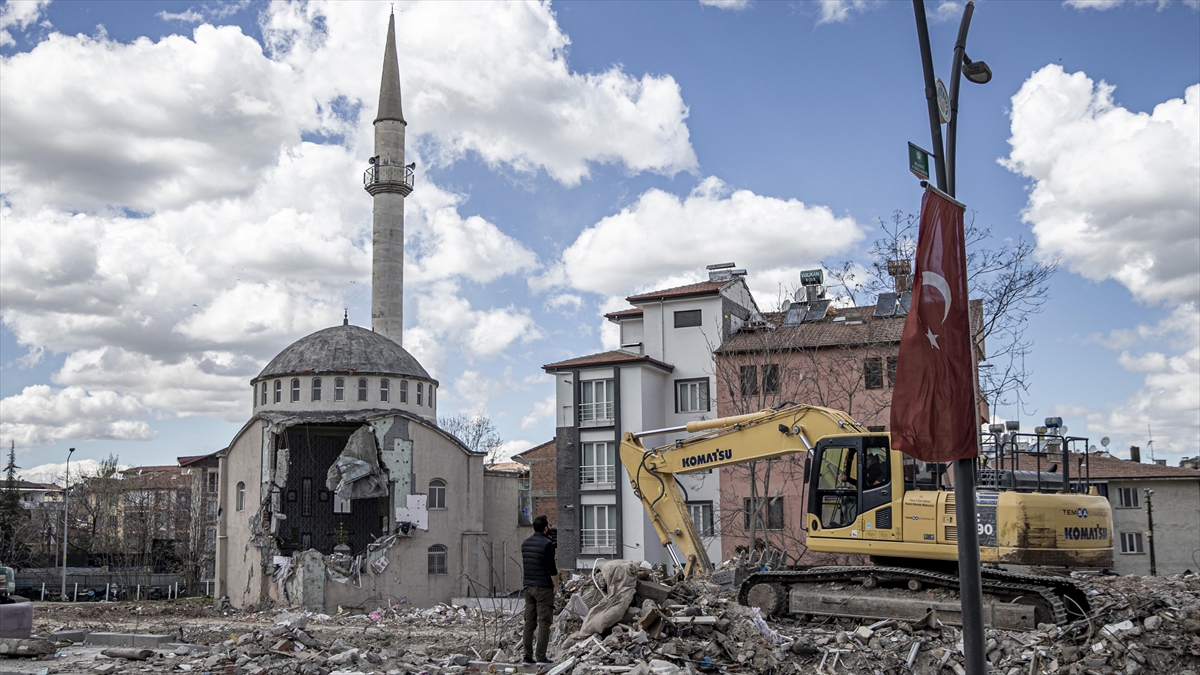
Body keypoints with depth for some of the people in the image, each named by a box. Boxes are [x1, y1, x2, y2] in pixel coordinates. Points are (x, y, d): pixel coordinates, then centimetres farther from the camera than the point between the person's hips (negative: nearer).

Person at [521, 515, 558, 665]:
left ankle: (528, 656, 8)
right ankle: (541, 656, -3)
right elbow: (551, 568, -14)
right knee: (544, 624, -2)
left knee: (529, 622, 8)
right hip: (543, 588, -7)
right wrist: (556, 586, -3)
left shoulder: (525, 543, 9)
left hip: (528, 587, 7)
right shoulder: (547, 544, -13)